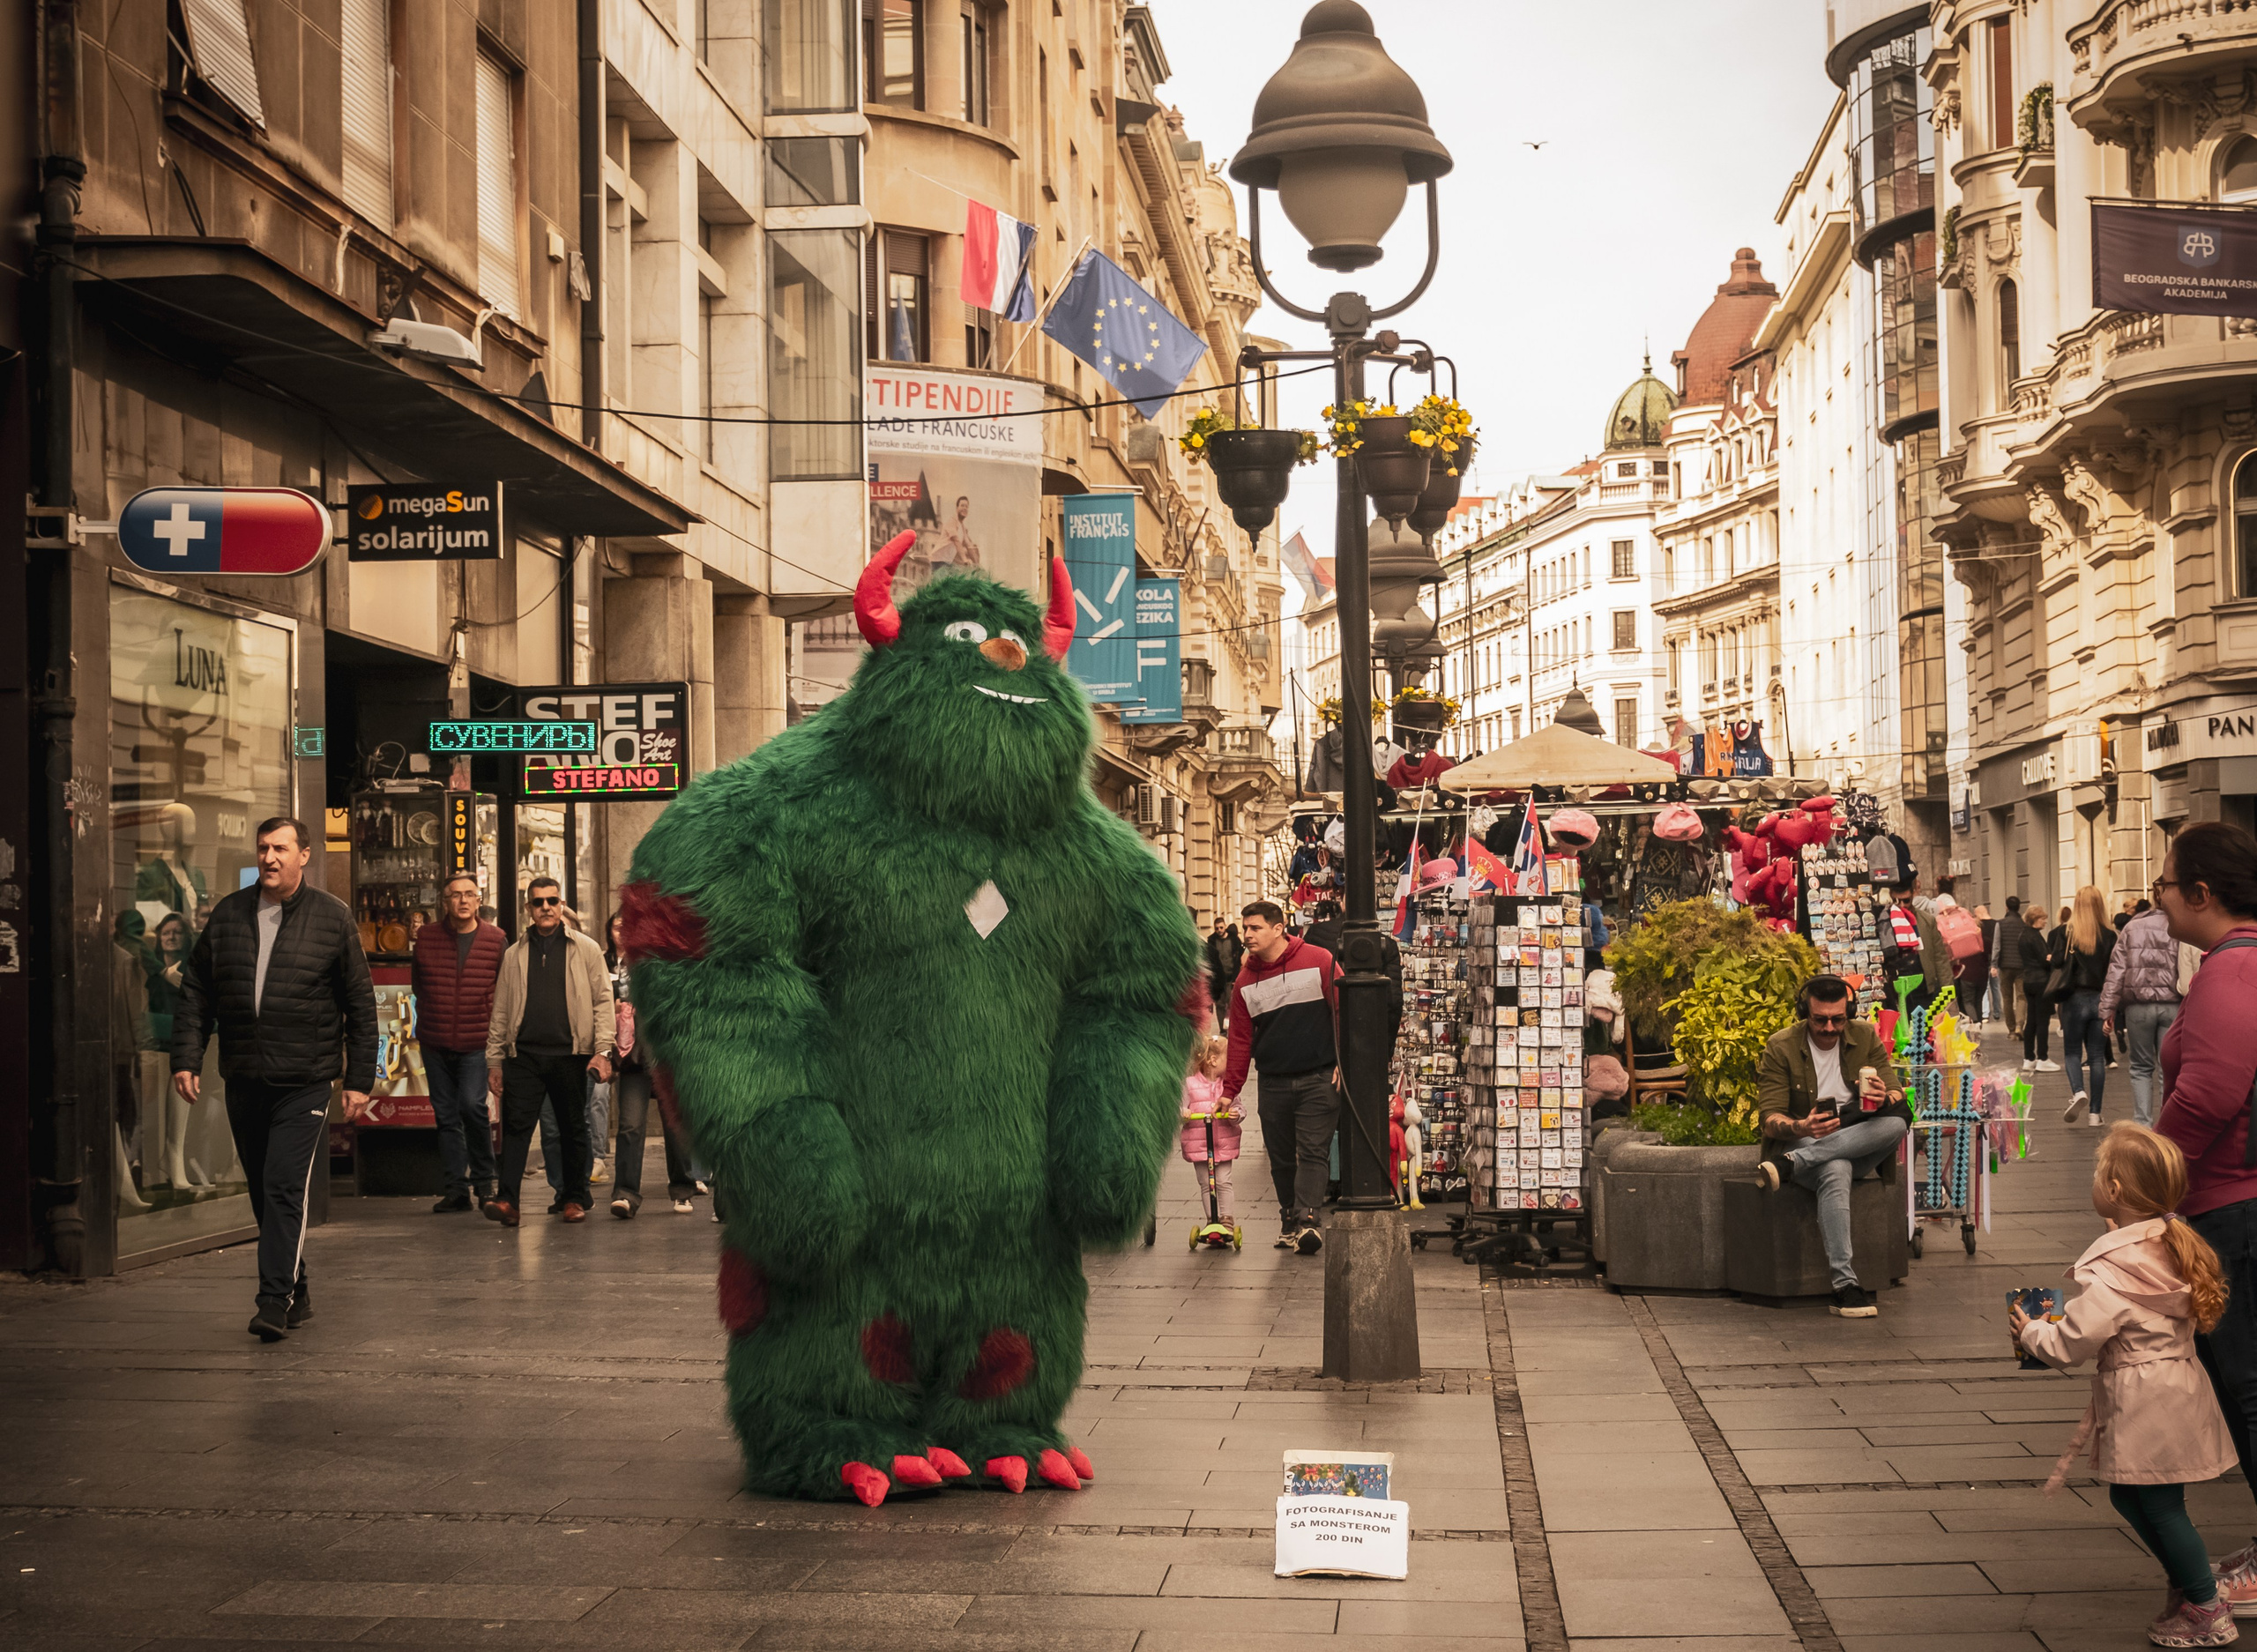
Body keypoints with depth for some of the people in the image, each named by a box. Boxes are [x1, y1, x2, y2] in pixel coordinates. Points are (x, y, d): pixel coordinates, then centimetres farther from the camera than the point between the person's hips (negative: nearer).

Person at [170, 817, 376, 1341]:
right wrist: (186, 1058, 0)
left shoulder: (332, 918, -1)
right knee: (263, 1195, 11)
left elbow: (360, 1003, 2)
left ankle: (276, 1301, -12)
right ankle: (297, 1294, 23)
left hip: (305, 1082, -4)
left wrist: (360, 1079, -1)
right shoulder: (228, 915, 7)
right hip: (243, 1081, 4)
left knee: (285, 1189, -13)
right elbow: (195, 991, 11)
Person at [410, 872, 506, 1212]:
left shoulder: (496, 940, 1)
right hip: (435, 1042, 3)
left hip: (476, 1043, -3)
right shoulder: (426, 937, 5)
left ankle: (483, 1180, 1)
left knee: (472, 1105, -17)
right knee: (446, 1115, 6)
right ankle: (456, 1188, 12)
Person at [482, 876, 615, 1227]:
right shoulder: (514, 955, 13)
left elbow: (603, 1000, 3)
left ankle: (575, 1198, 16)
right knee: (516, 1125, -8)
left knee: (573, 1129, 6)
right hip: (524, 1054, 1)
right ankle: (507, 1200, -14)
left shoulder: (586, 949, 6)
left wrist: (603, 1050, -6)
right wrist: (495, 1059, 8)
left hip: (570, 1054, -1)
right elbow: (500, 1011, 14)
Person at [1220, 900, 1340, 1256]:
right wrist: (1229, 1090, 7)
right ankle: (1289, 1221, 18)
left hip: (1319, 1078, -4)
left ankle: (1305, 1220, -18)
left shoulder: (1318, 961, -5)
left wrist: (1344, 1061, -9)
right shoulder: (1245, 980, 8)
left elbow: (1343, 1010, -4)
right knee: (1281, 1157, 7)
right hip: (1274, 1082, 4)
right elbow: (1240, 1039, 11)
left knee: (1312, 1151, -11)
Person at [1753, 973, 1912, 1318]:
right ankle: (1844, 1286, -45)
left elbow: (1899, 1099, -1)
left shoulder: (1866, 1037, 3)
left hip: (1858, 1146, 4)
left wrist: (1883, 1099, -27)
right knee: (1836, 1171, -40)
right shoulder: (1781, 1047, -6)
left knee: (1897, 1121, -30)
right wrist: (1801, 1128, -35)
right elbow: (1769, 1119, -11)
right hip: (1800, 1143, -4)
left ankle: (1788, 1163, -32)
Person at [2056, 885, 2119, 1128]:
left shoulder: (2066, 932, -5)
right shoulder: (2110, 936, -2)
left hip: (2075, 998, -1)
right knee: (2097, 1056, 8)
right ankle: (2094, 1112, 7)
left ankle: (2078, 1092, -17)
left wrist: (2049, 956, 7)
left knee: (2072, 1051, 11)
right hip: (2101, 999, 1)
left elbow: (2056, 962, -12)